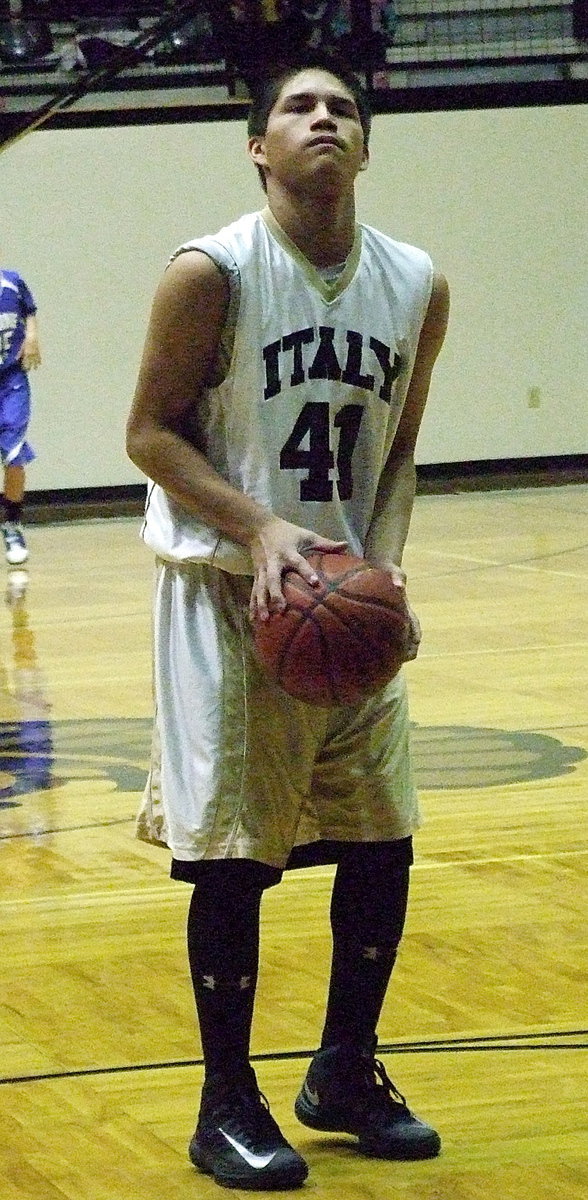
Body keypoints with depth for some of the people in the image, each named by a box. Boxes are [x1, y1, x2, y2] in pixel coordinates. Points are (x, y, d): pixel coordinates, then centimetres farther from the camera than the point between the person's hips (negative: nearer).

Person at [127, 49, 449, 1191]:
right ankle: (227, 1107, 8)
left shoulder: (417, 287, 2)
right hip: (229, 595, -5)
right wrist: (260, 527, -21)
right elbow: (150, 432, -9)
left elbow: (394, 452, 12)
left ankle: (346, 1074, 26)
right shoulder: (211, 273, -13)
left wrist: (379, 562, -5)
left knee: (381, 841, 8)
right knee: (233, 854, -4)